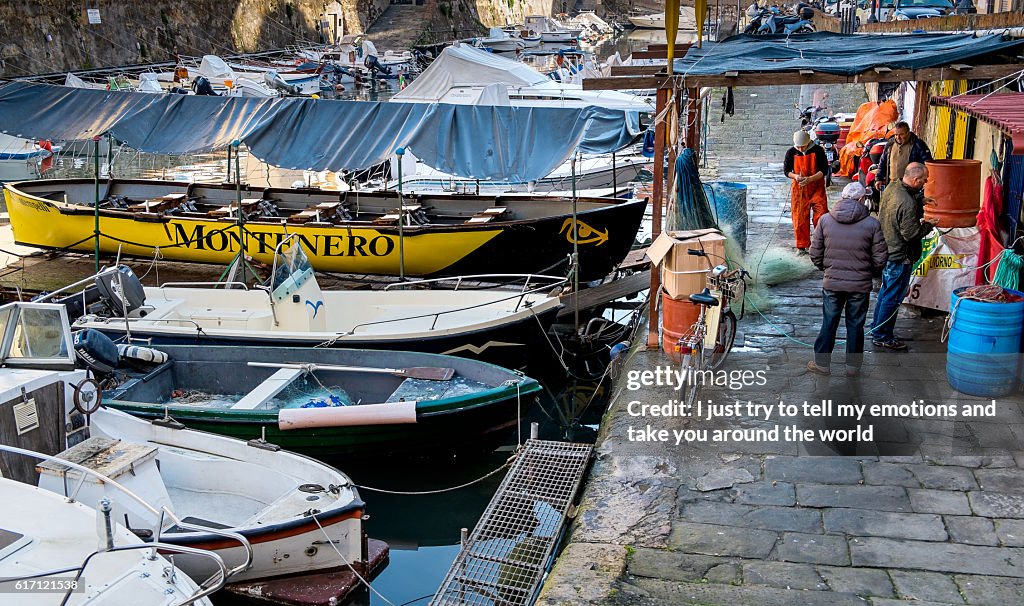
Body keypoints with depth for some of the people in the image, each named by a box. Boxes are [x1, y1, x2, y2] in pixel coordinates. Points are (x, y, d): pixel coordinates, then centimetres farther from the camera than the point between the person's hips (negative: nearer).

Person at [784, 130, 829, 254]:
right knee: (800, 218, 2)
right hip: (799, 189, 1)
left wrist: (810, 179, -21)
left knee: (821, 216, -7)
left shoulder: (818, 151, -5)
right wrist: (795, 176, -17)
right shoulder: (791, 152, -1)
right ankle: (802, 246, 12)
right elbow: (786, 170, 4)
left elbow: (824, 170, -6)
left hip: (817, 188, -1)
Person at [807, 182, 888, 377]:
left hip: (832, 283, 1)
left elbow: (815, 253, 0)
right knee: (855, 324, 12)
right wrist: (869, 273, 13)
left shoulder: (825, 220, -5)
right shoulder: (872, 224, -10)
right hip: (860, 285, -1)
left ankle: (822, 362, 21)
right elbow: (880, 258, -5)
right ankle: (853, 366, 22)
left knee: (829, 323, 13)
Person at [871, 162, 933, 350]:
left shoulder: (892, 187, -1)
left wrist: (920, 200, 2)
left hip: (886, 249, 9)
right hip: (900, 256, -9)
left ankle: (877, 327, 35)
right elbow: (911, 234, -26)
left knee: (885, 290, 23)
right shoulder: (907, 203, -29)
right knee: (892, 297, 4)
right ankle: (882, 336, 14)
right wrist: (928, 225, -9)